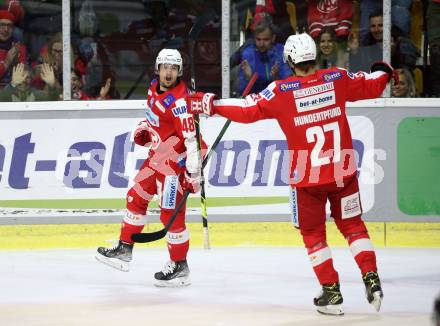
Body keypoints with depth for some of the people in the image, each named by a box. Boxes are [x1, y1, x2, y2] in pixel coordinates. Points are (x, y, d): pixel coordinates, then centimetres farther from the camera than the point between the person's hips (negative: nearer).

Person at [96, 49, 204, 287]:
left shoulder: (178, 100, -25)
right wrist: (144, 131, 7)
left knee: (171, 215, -4)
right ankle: (124, 250, 29)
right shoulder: (154, 89, 3)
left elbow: (191, 139, -28)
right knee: (135, 199, 16)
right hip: (156, 158, 9)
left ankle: (179, 266, 9)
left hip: (174, 163, -9)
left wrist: (194, 172, -29)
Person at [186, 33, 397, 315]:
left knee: (313, 232, 13)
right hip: (344, 171, 3)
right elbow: (372, 85, 11)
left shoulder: (280, 90, -11)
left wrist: (211, 105, 0)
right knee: (352, 225, 17)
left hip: (307, 177, -3)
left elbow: (248, 110, -10)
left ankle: (332, 292, 10)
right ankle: (372, 279, 7)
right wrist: (384, 72, 34)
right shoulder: (337, 78, -2)